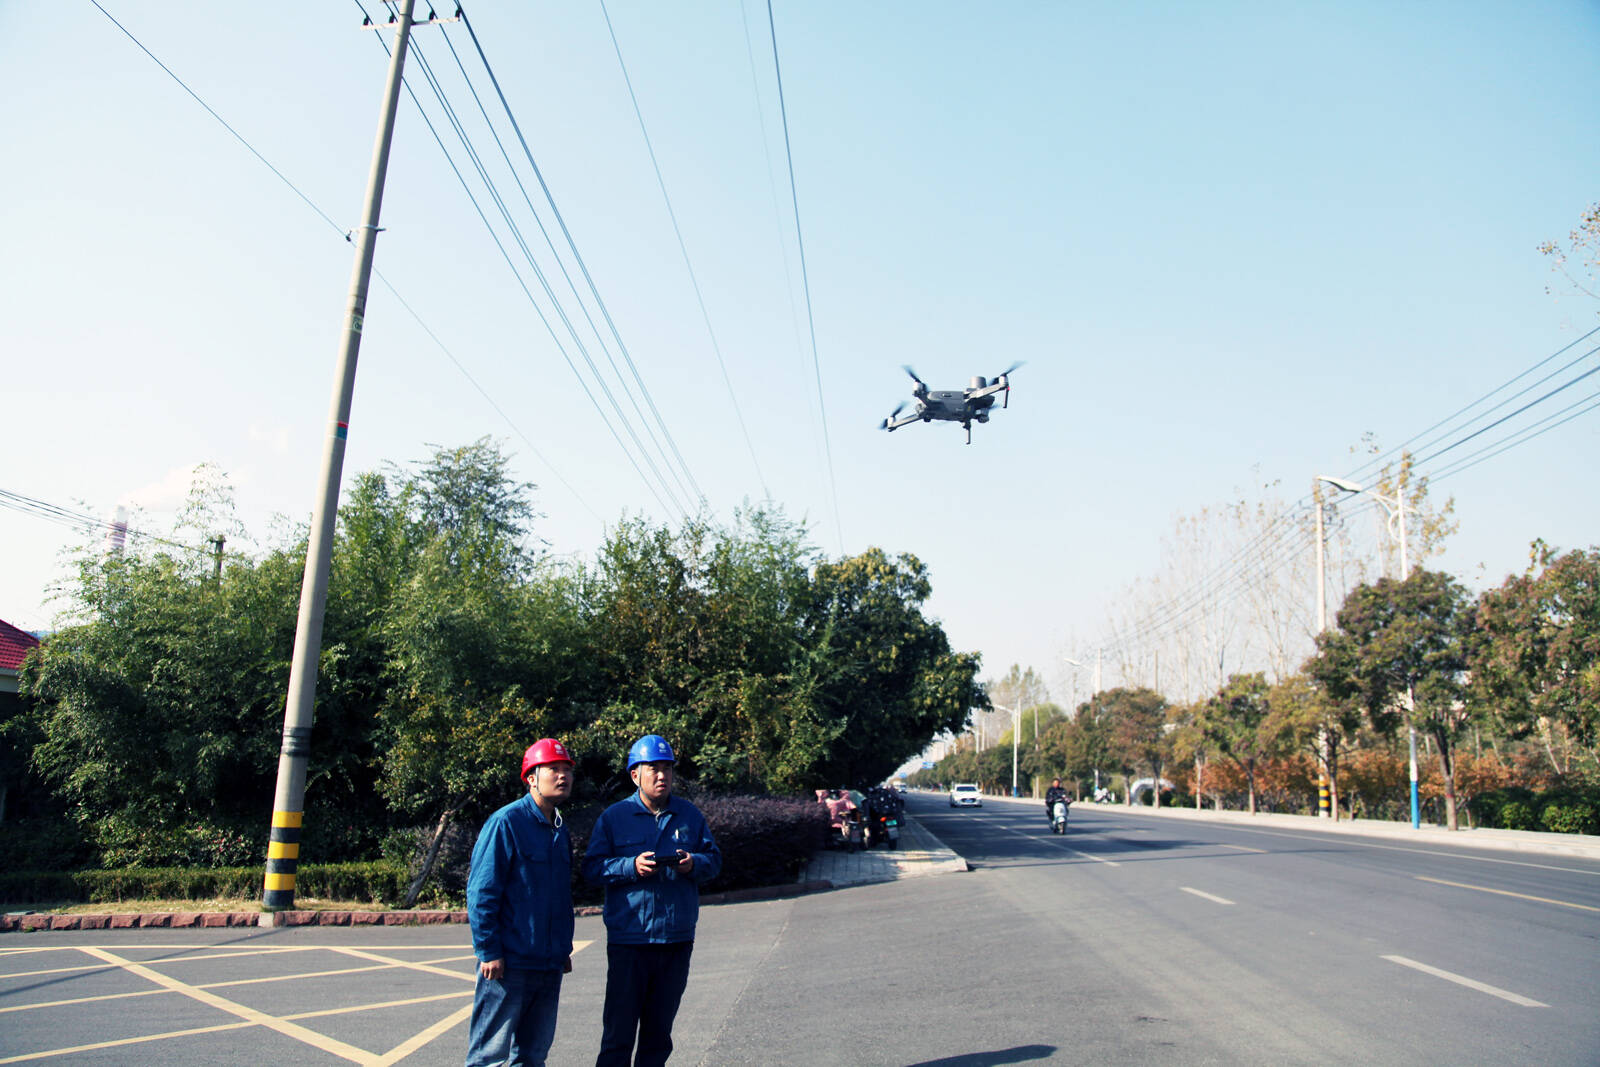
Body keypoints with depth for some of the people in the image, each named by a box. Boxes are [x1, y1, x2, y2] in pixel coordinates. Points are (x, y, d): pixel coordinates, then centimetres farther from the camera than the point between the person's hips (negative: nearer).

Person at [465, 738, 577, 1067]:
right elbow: (481, 892, -14)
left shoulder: (560, 832, 12)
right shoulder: (505, 823, -12)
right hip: (508, 964, -7)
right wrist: (489, 951, -16)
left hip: (550, 966, 7)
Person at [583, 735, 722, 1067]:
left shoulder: (690, 815, 8)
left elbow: (714, 858, 11)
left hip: (678, 940, 3)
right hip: (628, 941, -3)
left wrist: (693, 864, -11)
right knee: (618, 1032, 0)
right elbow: (592, 867, -4)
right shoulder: (614, 816, 0)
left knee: (658, 1034, 14)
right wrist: (632, 866, -19)